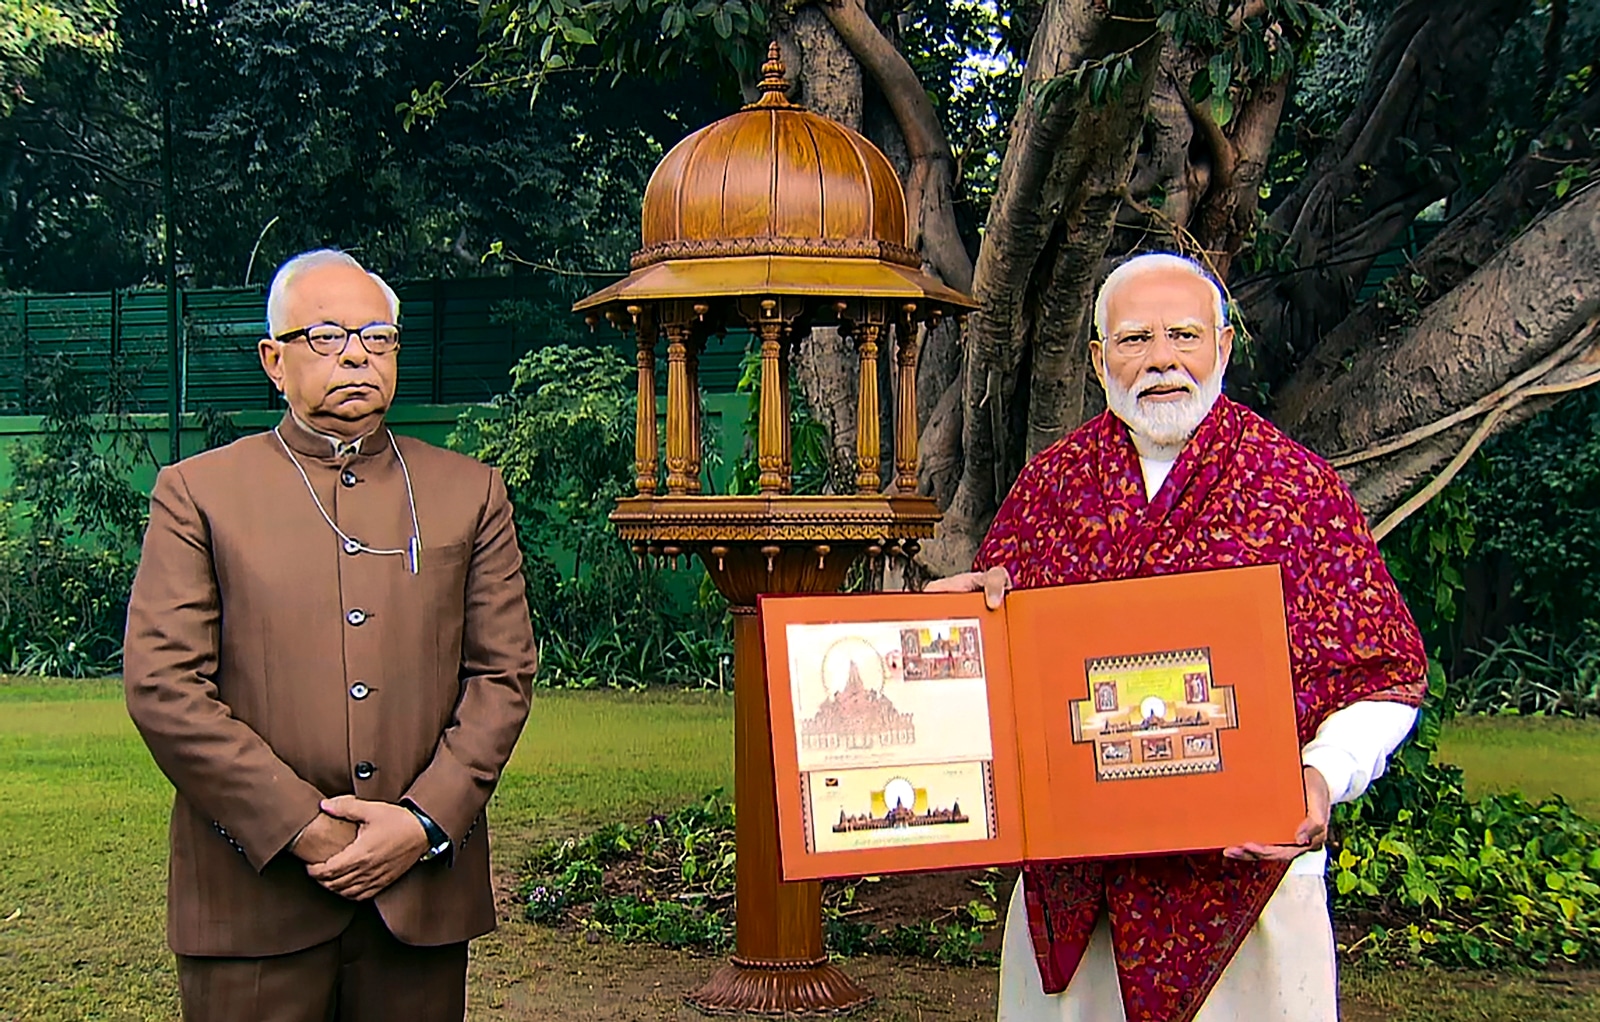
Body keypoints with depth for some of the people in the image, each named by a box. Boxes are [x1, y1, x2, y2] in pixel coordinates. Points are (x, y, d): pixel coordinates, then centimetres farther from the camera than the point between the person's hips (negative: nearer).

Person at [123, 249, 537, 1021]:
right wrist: (302, 826, -10)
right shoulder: (197, 492, 5)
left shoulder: (470, 493, 11)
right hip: (254, 893, -2)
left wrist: (426, 821, -7)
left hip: (422, 889, 2)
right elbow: (162, 686, -4)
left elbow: (503, 673, 6)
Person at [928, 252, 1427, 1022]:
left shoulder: (1299, 488, -2)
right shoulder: (1049, 482, 7)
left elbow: (1385, 680, -2)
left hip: (1243, 862, -3)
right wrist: (990, 595, -6)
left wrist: (1321, 779, -18)